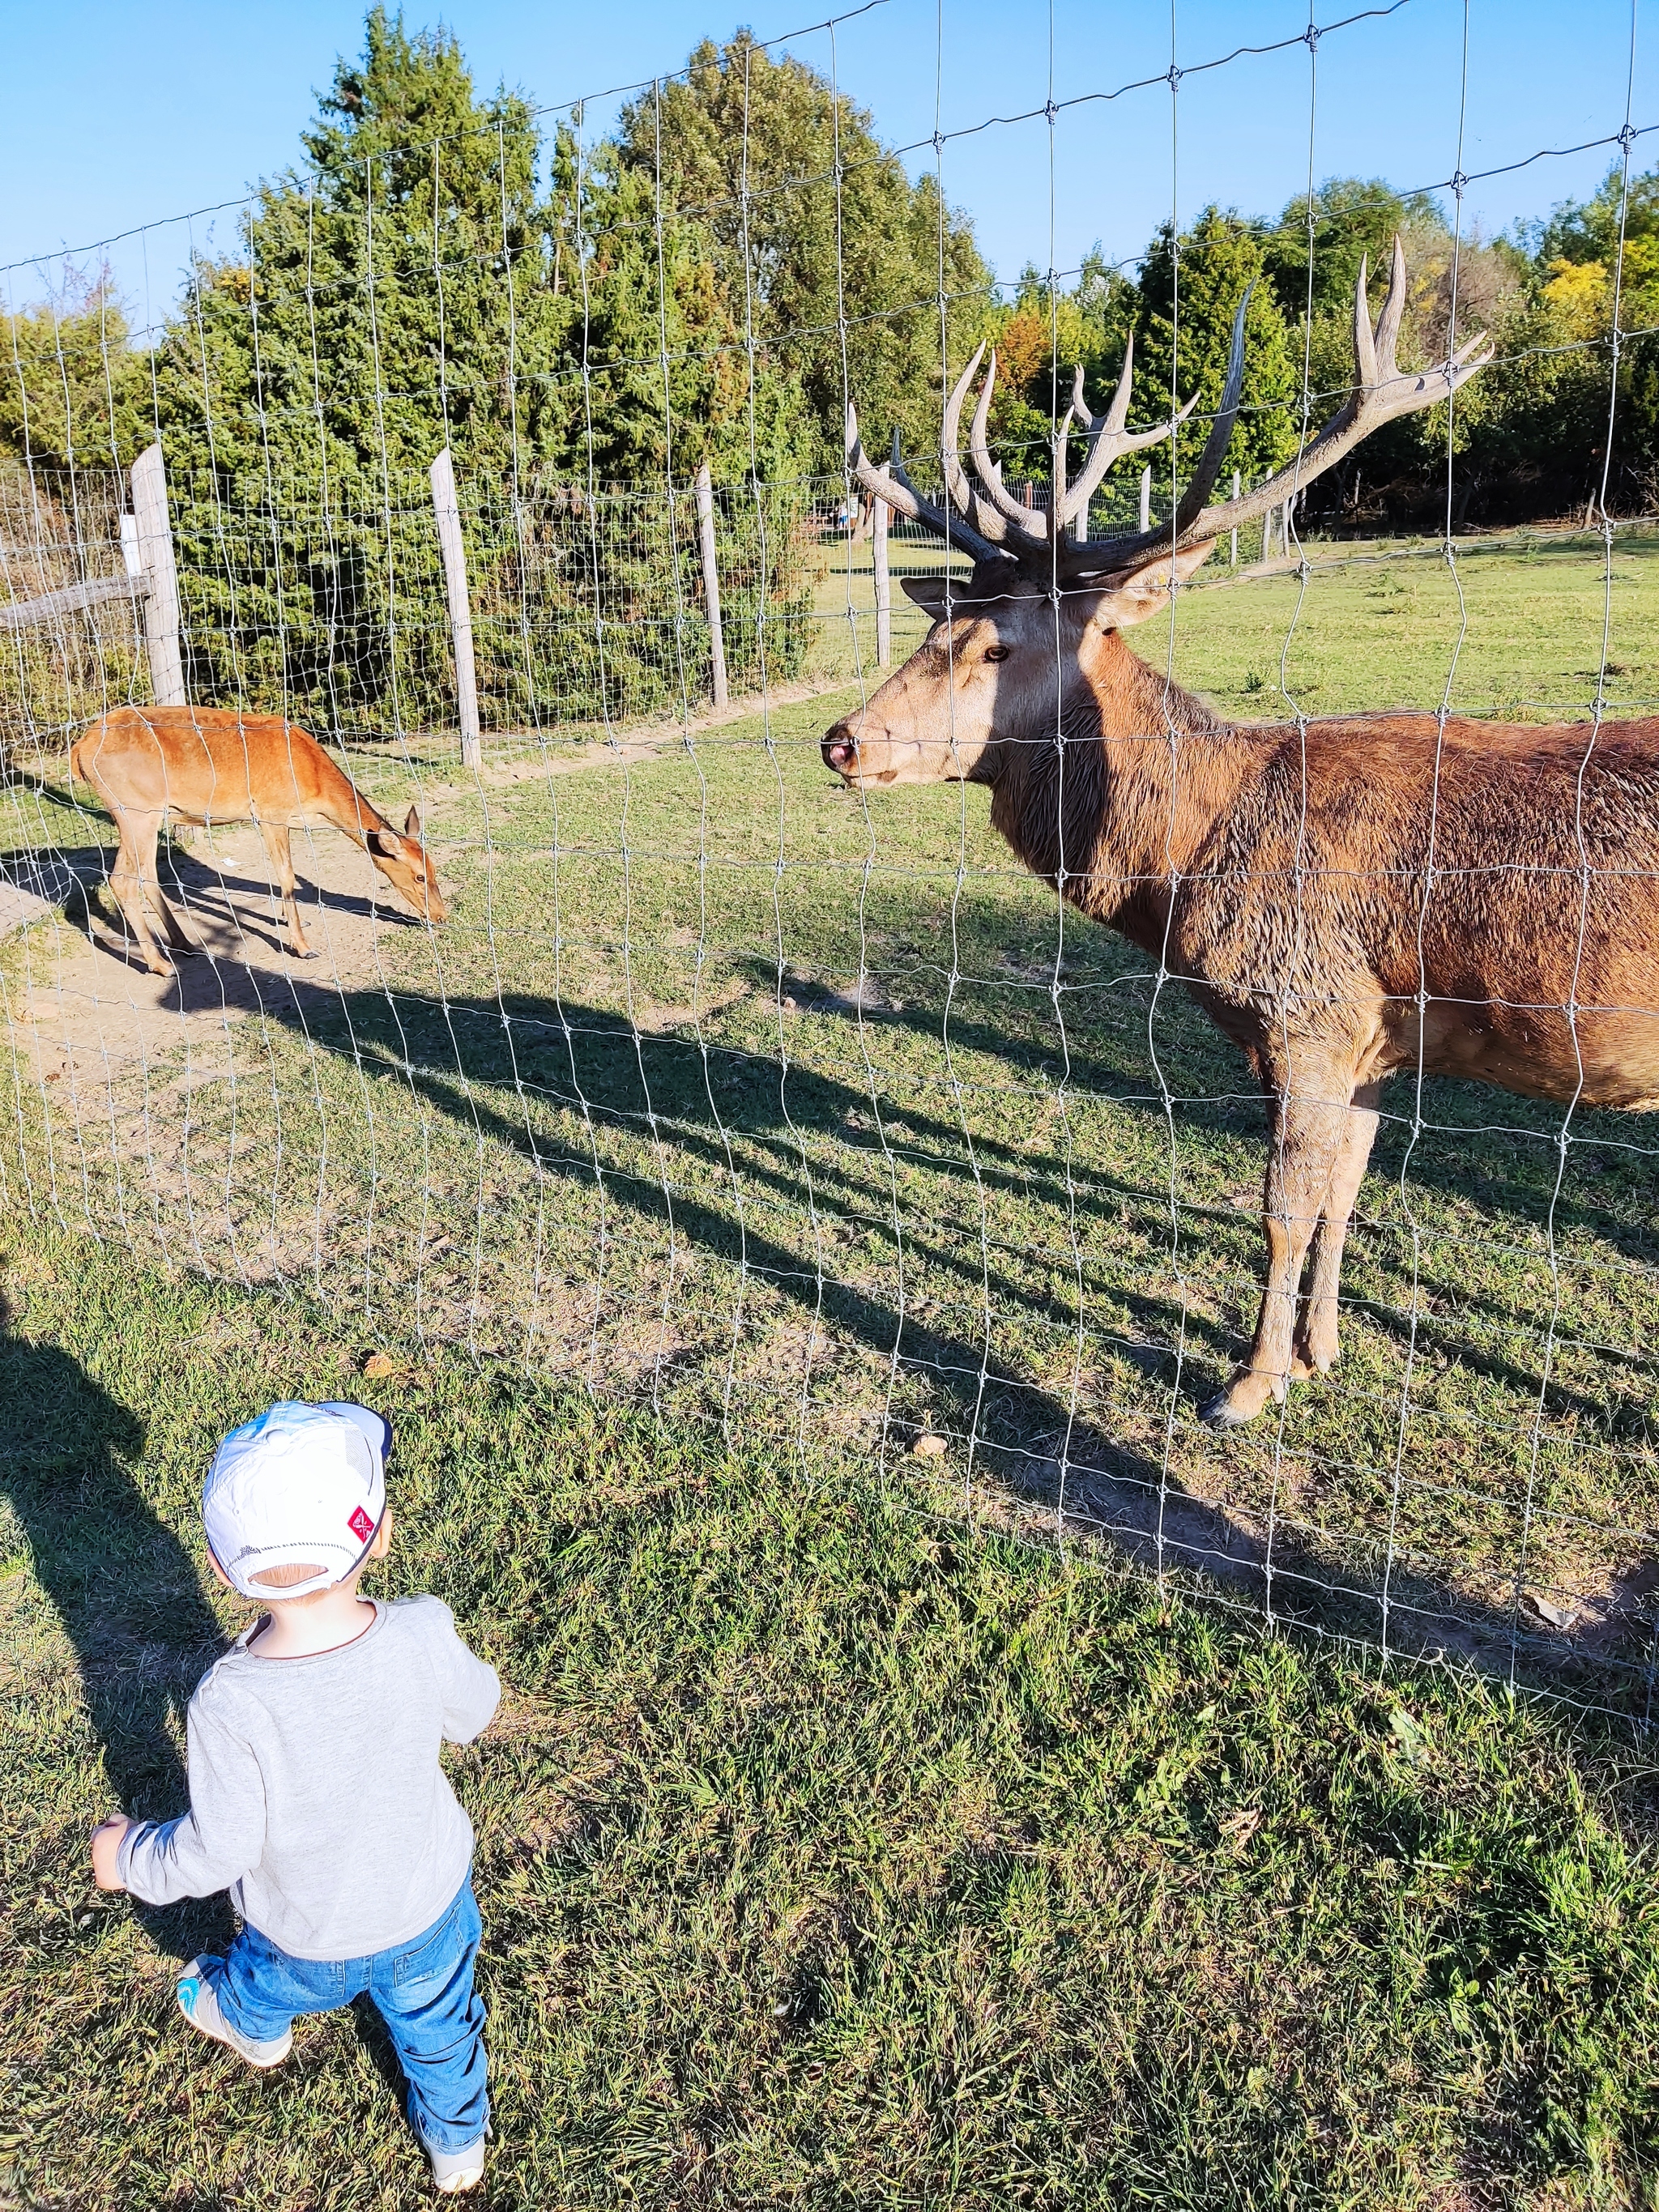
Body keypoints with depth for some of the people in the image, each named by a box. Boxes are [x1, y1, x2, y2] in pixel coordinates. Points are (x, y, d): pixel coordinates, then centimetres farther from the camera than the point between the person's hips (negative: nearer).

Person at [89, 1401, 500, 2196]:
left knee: (265, 1986, 36)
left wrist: (128, 1856, -2)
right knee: (437, 2025, 31)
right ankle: (458, 2147, 57)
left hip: (312, 1936, -1)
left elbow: (216, 1852, -22)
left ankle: (253, 2027, 69)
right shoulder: (423, 1636, -33)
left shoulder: (231, 1704, -38)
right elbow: (471, 1714, -10)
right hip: (429, 1905, 1)